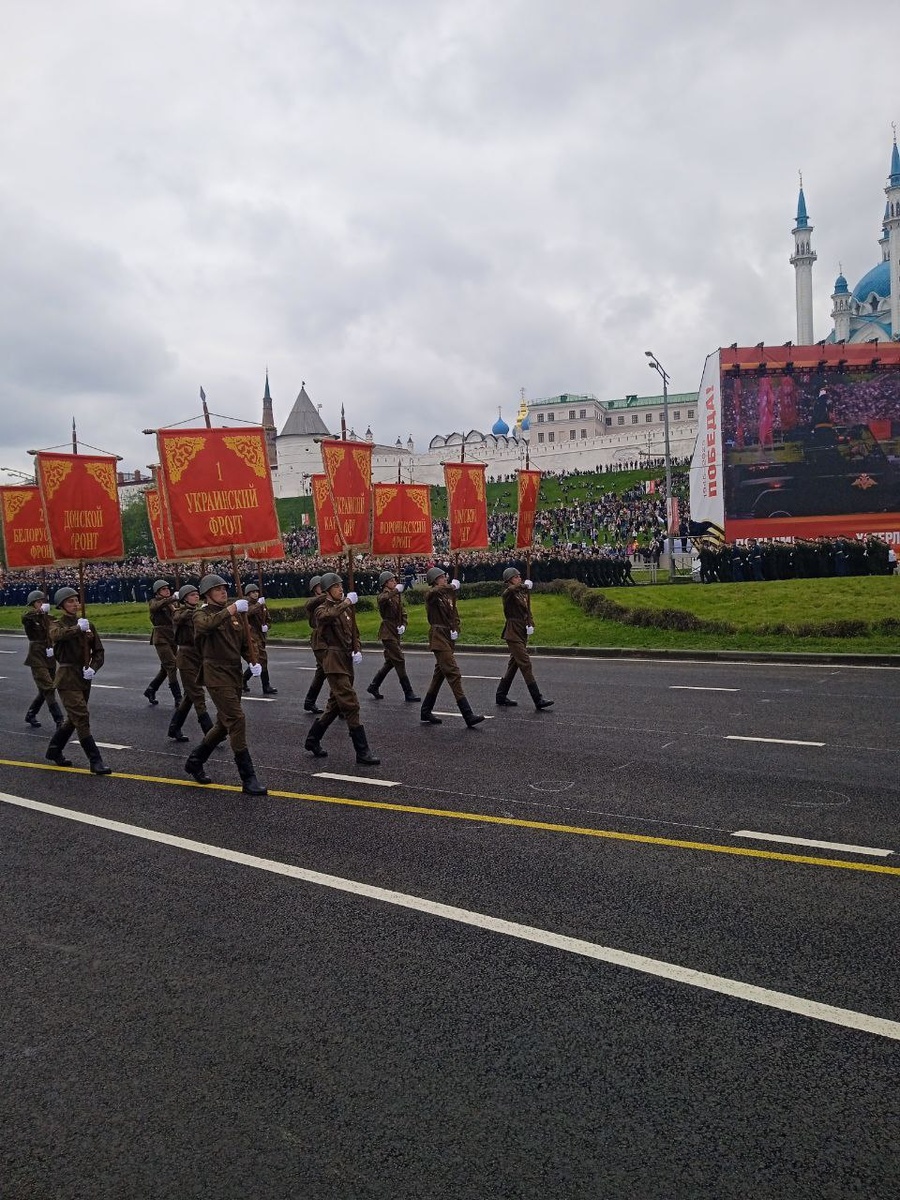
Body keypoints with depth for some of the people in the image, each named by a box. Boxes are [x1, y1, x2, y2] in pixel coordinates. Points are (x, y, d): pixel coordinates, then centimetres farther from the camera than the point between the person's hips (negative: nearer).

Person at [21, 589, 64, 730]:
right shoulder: (30, 617, -6)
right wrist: (40, 611, -47)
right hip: (37, 659, -7)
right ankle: (59, 721, -16)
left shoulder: (48, 618, 11)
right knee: (48, 689, -13)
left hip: (49, 659, 7)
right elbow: (24, 617, -32)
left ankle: (30, 716, 32)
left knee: (44, 691, 13)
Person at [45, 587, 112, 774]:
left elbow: (98, 651, 9)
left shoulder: (88, 624, 9)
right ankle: (95, 761, -11)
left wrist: (93, 668, -7)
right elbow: (57, 635, -30)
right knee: (82, 718, -12)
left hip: (84, 679, 6)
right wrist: (78, 628, -39)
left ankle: (54, 750, 36)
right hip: (67, 679, -6)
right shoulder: (58, 624, -4)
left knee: (74, 718, 16)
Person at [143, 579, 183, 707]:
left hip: (172, 637, 6)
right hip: (161, 638, -6)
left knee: (166, 667, 12)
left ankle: (150, 690, 30)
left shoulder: (172, 602, 14)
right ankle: (178, 698, -13)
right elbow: (155, 607, -27)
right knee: (171, 666, -13)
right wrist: (172, 599, -39)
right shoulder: (154, 602, -2)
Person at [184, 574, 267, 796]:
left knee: (224, 724, 16)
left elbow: (246, 642, 12)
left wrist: (254, 662, -5)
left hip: (234, 674, 7)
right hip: (216, 675, -7)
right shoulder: (202, 614, -5)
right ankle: (248, 779, -13)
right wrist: (231, 609, -37)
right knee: (237, 721, -16)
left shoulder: (236, 615, 13)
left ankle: (194, 761, 37)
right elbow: (207, 624, -30)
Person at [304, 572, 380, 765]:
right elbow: (328, 616, -33)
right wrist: (347, 602, -31)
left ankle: (312, 739, 32)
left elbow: (354, 632, 21)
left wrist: (357, 651, 4)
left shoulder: (346, 609, 16)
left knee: (336, 704, 16)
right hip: (333, 662, -8)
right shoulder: (323, 610, -7)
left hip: (347, 661, 8)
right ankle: (362, 751, -11)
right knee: (350, 705, -12)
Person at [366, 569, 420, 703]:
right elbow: (382, 599, -35)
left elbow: (403, 613, 15)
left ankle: (373, 687, 27)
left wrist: (403, 625, -2)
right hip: (387, 633, -9)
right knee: (399, 661, -9)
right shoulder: (384, 595, -9)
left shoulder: (397, 596, 15)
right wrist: (396, 591, -40)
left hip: (396, 632, 9)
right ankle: (408, 693, -7)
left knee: (390, 662, 14)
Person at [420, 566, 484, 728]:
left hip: (448, 636, 9)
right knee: (453, 674, -14)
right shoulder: (431, 594, -8)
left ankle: (426, 711, 25)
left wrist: (456, 629, 1)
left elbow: (454, 614, 18)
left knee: (440, 674, 14)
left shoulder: (448, 594, 15)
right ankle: (468, 715, -17)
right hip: (438, 637, -9)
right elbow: (434, 592, -34)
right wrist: (452, 586, -29)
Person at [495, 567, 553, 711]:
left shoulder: (522, 593, 16)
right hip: (513, 633, -9)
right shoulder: (508, 593, -8)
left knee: (514, 664, 13)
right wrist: (525, 586, -31)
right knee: (525, 664, -12)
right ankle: (538, 700, -14)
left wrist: (531, 623, 5)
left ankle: (501, 696, 22)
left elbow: (527, 610, 20)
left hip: (522, 633, 9)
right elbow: (511, 589, -34)